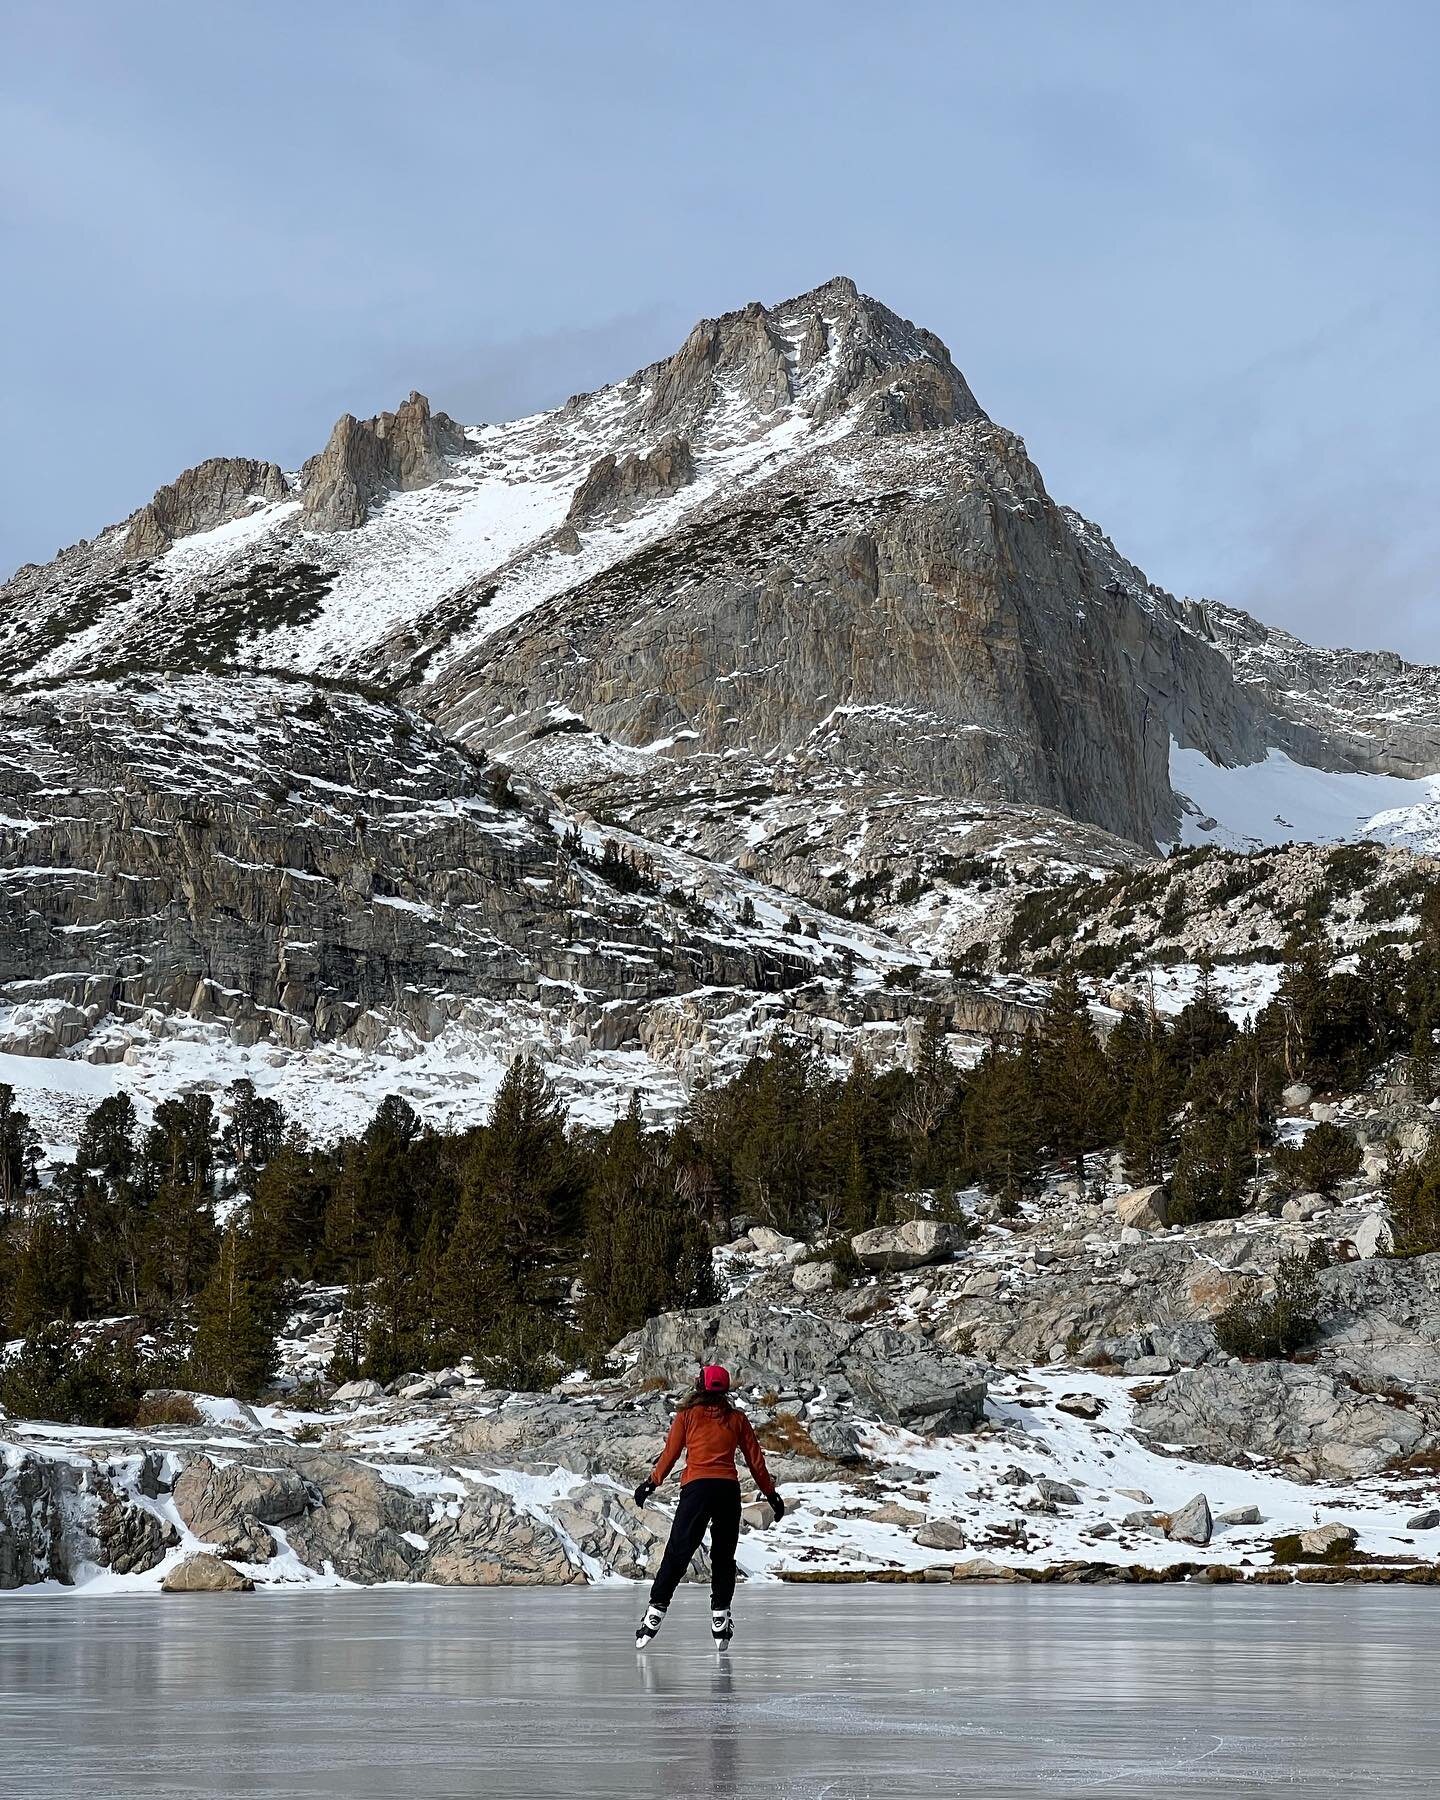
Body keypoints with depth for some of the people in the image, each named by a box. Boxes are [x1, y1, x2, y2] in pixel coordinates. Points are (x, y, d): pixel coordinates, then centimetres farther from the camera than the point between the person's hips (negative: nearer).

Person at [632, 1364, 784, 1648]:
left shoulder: (687, 1415, 7)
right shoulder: (737, 1418, 11)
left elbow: (670, 1453, 6)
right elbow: (755, 1460, 14)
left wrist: (651, 1483, 17)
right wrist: (771, 1494, 22)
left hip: (696, 1487, -2)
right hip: (729, 1489, 2)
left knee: (677, 1553, -2)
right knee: (723, 1556, 12)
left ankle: (656, 1611, -9)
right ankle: (720, 1616, 7)